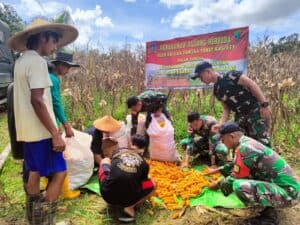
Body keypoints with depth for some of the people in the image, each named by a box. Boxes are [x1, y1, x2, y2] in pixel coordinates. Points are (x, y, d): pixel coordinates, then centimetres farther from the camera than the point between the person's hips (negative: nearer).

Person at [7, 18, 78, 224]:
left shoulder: (21, 61, 13)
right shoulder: (37, 61, -14)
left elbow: (27, 97, 15)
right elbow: (37, 101, -22)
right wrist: (55, 134, -22)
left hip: (27, 129, 10)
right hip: (40, 130, -9)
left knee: (33, 173, 16)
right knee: (59, 172, -3)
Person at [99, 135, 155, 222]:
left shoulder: (117, 151, 7)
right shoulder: (144, 164, 4)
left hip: (106, 194, 2)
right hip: (127, 199, -2)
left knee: (105, 160, 25)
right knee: (152, 184, 23)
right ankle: (130, 207, 2)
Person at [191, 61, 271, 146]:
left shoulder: (230, 76, -11)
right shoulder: (216, 90, 10)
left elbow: (252, 84, -14)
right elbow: (226, 109, 10)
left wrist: (264, 105, -20)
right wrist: (220, 123, -6)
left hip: (255, 111, -7)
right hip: (240, 116, 7)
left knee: (262, 142, -9)